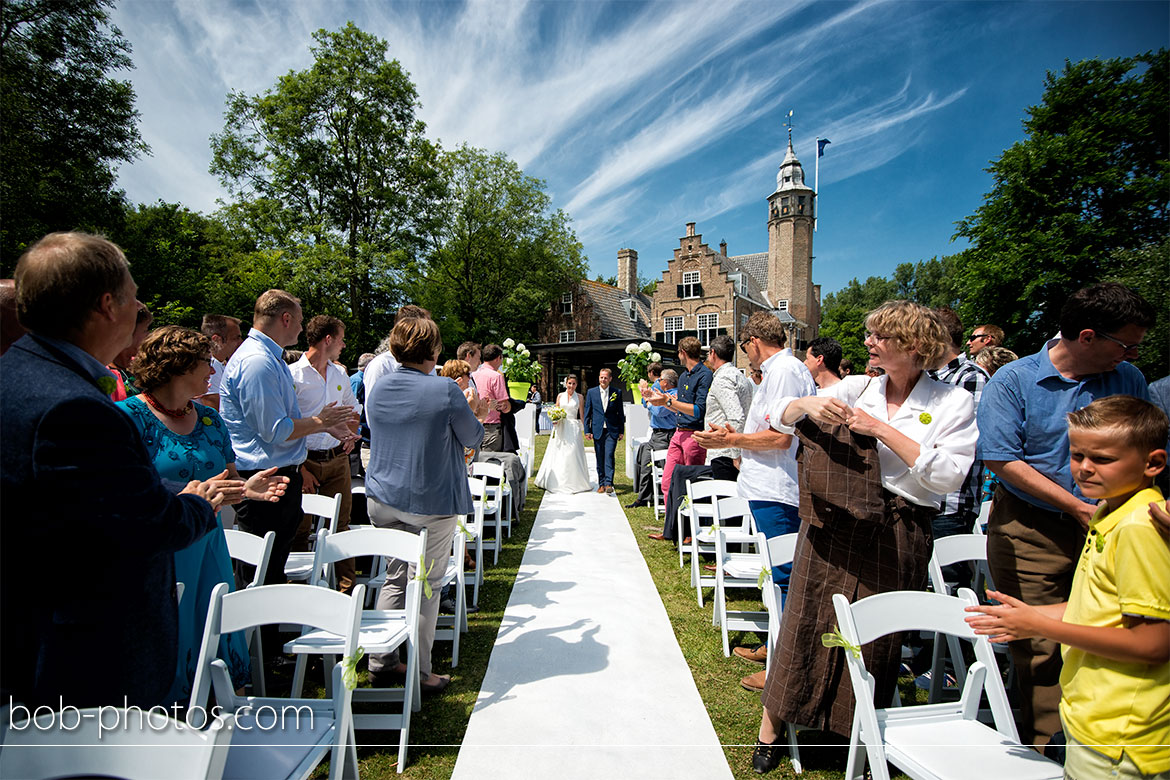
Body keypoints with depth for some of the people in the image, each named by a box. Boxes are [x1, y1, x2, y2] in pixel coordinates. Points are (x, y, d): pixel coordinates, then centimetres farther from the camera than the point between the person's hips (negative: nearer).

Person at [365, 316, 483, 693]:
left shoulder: (377, 388, 1)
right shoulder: (445, 389, -17)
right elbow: (473, 438, -6)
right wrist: (470, 414, 14)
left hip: (383, 498, 6)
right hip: (432, 502, -5)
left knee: (394, 577, 19)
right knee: (426, 584, 7)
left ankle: (381, 662, 28)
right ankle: (419, 672, 19)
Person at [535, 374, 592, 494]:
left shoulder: (579, 397, 5)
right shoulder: (560, 396, 9)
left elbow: (582, 415, 4)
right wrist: (554, 420, -8)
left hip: (573, 428, -2)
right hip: (560, 427, 2)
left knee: (573, 454, -6)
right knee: (558, 455, 1)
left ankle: (573, 483, 4)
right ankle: (557, 482, 11)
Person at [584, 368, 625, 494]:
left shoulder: (617, 393, 4)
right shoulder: (591, 392, 6)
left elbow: (620, 413, 7)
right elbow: (587, 413, 7)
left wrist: (621, 431, 5)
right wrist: (587, 430, 1)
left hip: (612, 430, -1)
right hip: (597, 430, 2)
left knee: (609, 456, -12)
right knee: (599, 458, 6)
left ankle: (609, 483, -12)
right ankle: (601, 484, 14)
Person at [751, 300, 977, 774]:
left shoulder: (954, 403, 1)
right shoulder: (856, 388, 6)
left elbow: (948, 475, -13)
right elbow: (779, 415, 2)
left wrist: (883, 430, -15)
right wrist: (807, 405, -20)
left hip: (898, 535, -1)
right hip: (832, 523, 2)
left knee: (879, 638, 9)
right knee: (806, 622, 6)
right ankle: (772, 724, 21)